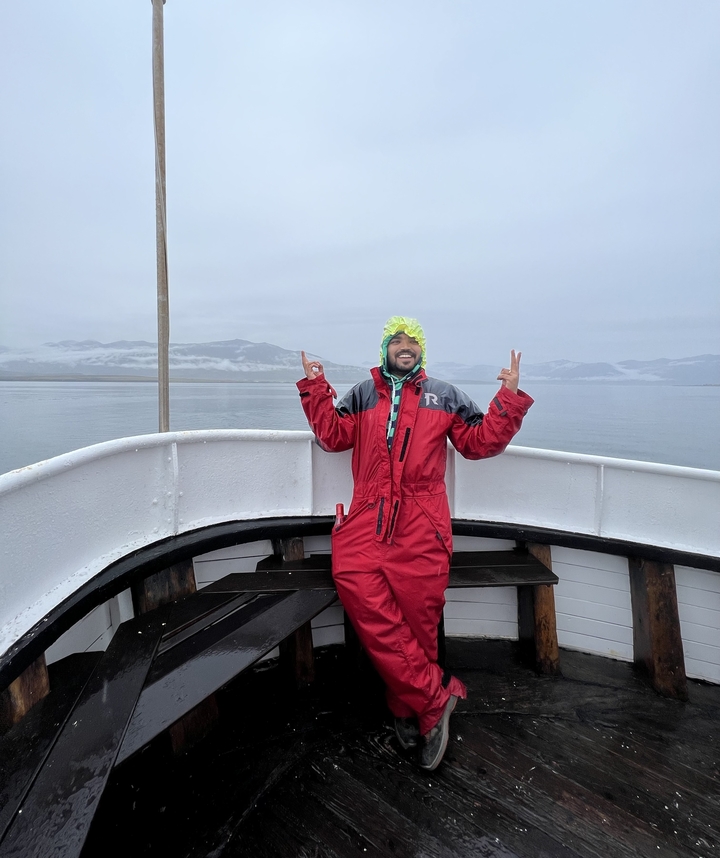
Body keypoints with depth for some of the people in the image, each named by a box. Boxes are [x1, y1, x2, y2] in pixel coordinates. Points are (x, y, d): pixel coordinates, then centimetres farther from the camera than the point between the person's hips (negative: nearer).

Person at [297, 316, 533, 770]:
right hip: (367, 520, 1)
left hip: (421, 527, -1)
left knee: (416, 622, -4)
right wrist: (316, 388, 7)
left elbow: (481, 442, 13)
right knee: (355, 583, -21)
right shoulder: (363, 394, 21)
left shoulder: (445, 396, 18)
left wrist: (510, 399, 4)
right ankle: (436, 696, -5)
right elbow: (333, 436, 11)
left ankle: (407, 709, 23)